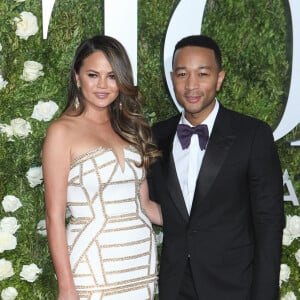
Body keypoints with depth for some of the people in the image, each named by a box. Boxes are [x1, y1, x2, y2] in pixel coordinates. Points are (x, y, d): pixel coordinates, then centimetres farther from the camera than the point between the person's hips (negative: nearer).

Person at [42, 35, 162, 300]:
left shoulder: (130, 127, 9)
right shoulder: (62, 131, -6)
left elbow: (143, 203, 12)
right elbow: (55, 216, -8)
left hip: (142, 260, 5)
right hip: (94, 268, -5)